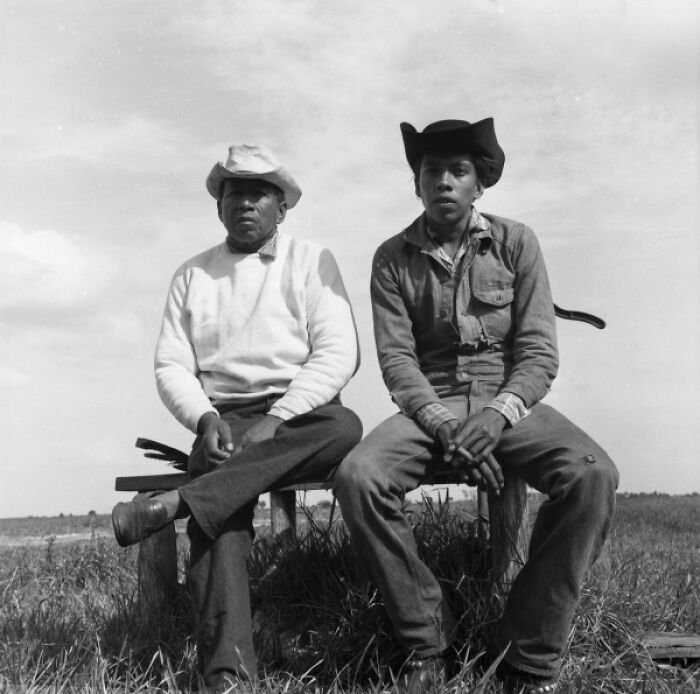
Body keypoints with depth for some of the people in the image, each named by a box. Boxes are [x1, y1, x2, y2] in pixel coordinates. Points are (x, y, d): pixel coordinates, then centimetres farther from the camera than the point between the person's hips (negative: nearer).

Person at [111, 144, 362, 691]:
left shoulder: (311, 261, 8)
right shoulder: (192, 276, 15)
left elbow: (338, 353, -4)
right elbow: (171, 365, 8)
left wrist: (275, 420, -17)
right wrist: (205, 418, -13)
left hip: (300, 415, 0)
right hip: (223, 417, 1)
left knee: (345, 427, -35)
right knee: (220, 508, -30)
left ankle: (173, 504, -37)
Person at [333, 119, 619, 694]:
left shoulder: (516, 243, 3)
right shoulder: (393, 258, 5)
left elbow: (538, 352, -2)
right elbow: (396, 358, -3)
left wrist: (499, 415, -21)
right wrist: (443, 426, -20)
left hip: (508, 401, 0)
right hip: (428, 406, 0)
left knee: (592, 475, -29)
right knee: (357, 478, -29)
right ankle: (427, 642, -9)